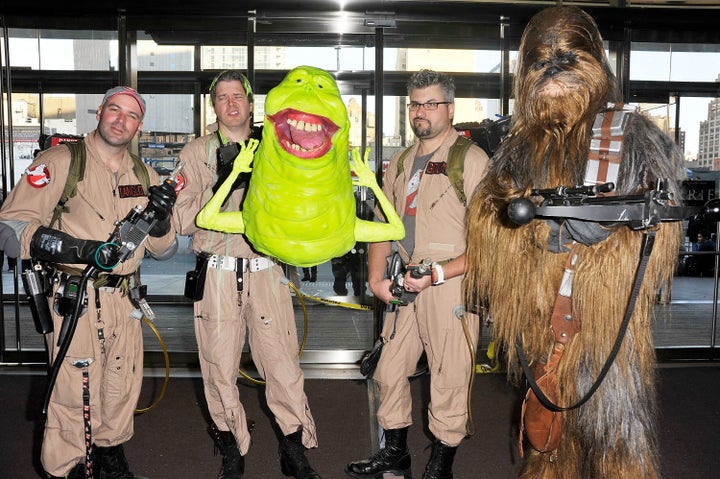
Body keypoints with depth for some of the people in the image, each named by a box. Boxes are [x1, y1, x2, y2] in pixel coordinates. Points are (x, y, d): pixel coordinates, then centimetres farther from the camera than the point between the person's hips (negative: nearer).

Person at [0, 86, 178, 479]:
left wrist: (161, 217, -9)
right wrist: (80, 250, -23)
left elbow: (163, 251, 13)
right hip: (75, 299, -5)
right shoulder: (60, 162, -3)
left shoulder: (145, 176, 12)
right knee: (76, 395, -3)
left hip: (124, 299, 5)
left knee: (123, 390, 15)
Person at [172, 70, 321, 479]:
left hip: (267, 271, 1)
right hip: (218, 272, 0)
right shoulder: (196, 153, 7)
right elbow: (184, 222, -1)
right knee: (221, 367, 6)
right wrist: (222, 185, -15)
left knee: (283, 361, 0)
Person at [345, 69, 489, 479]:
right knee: (390, 372, 14)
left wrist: (437, 274, -19)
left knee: (449, 382, 3)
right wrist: (376, 278, 5)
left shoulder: (472, 161, -7)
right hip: (405, 287, 7)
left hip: (451, 287, -6)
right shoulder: (400, 164, 15)